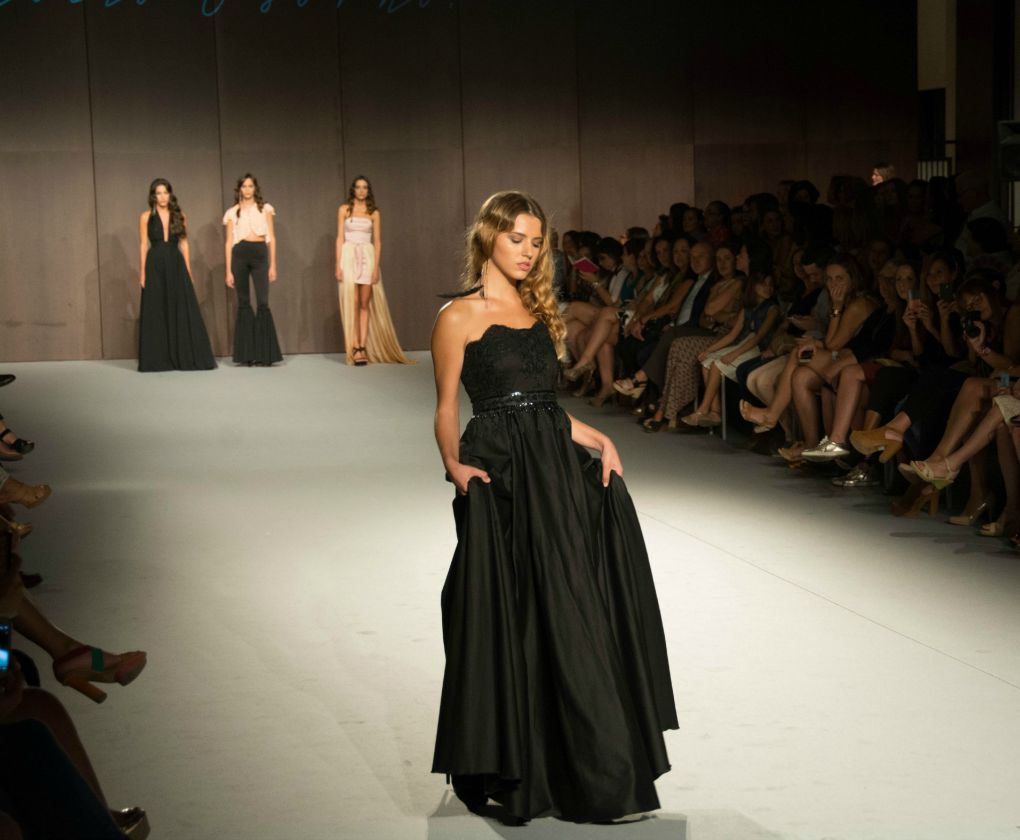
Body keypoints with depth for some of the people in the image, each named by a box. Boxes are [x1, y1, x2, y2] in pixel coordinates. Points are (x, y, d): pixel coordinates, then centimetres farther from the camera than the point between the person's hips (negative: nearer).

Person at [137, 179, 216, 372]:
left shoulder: (179, 216, 8)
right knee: (157, 313, 0)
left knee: (183, 311, -1)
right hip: (155, 266, -2)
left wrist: (188, 271, 4)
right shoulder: (146, 217, 3)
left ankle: (186, 357, 4)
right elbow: (143, 245, 1)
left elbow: (184, 244, 9)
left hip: (176, 264, 2)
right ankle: (158, 359, 6)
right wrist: (142, 273, -5)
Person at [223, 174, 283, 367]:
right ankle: (246, 353, 7)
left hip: (260, 254, -1)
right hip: (239, 255, 1)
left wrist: (273, 265, 0)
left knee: (262, 303, -9)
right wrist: (228, 271, 4)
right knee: (243, 303, 2)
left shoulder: (265, 209, 11)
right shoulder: (232, 213, 11)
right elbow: (229, 242, 10)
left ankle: (265, 354, -6)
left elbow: (272, 238, 8)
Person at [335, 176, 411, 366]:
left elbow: (377, 241, 5)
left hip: (367, 257, 1)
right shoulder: (344, 209, 6)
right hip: (349, 257, -1)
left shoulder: (373, 213, 9)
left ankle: (363, 348, -1)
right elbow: (340, 238, 3)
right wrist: (338, 265, -5)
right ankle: (355, 350, -7)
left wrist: (376, 267, -5)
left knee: (365, 304, 0)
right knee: (352, 303, -6)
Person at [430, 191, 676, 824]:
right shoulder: (460, 316, -2)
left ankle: (590, 772, 15)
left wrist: (599, 440, 5)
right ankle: (510, 770, 11)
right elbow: (446, 410, -3)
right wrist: (455, 464, -20)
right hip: (501, 480, -6)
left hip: (557, 470, 6)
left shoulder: (538, 311, 17)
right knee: (511, 620, -2)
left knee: (572, 617, 5)